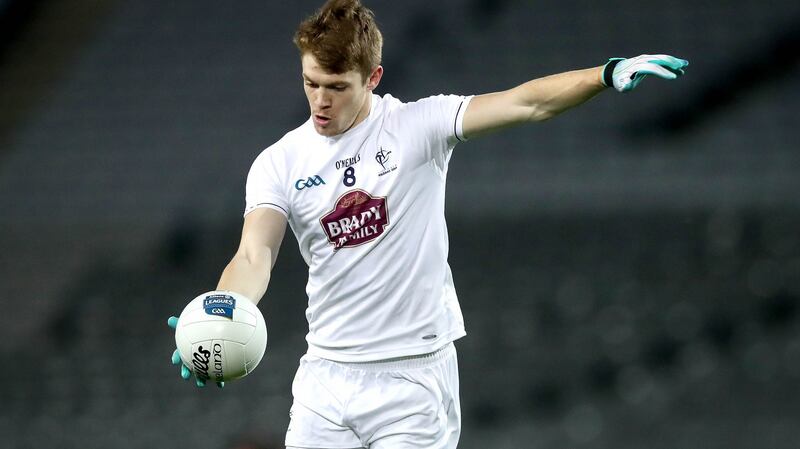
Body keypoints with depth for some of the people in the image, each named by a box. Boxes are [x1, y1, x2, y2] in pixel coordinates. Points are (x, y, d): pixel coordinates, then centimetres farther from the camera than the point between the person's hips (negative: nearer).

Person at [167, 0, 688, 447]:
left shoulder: (416, 126, -4)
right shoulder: (279, 164, 3)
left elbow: (526, 103, -13)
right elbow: (254, 257, -9)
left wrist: (608, 73, -29)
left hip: (413, 376, -3)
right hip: (326, 377, 3)